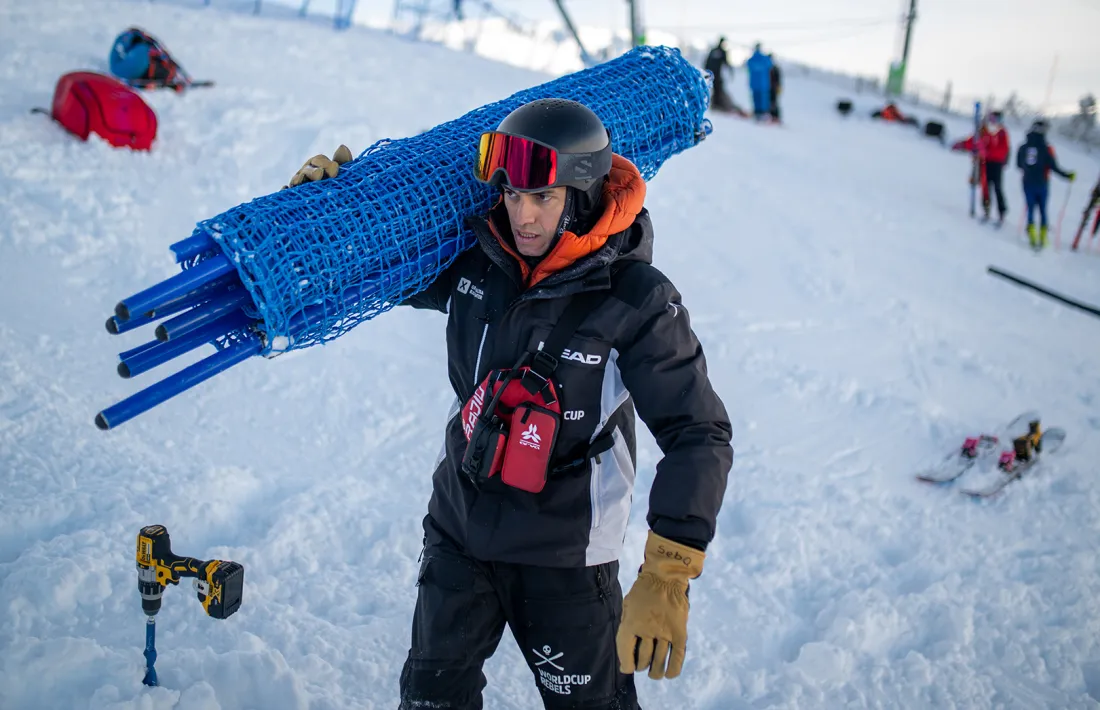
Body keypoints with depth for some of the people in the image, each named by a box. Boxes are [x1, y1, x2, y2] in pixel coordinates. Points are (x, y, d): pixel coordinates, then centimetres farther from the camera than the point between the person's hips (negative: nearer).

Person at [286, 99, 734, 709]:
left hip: (563, 555, -4)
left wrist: (666, 580, -29)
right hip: (457, 527, 4)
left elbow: (697, 435, -22)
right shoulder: (473, 258, -10)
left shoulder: (635, 301, -23)